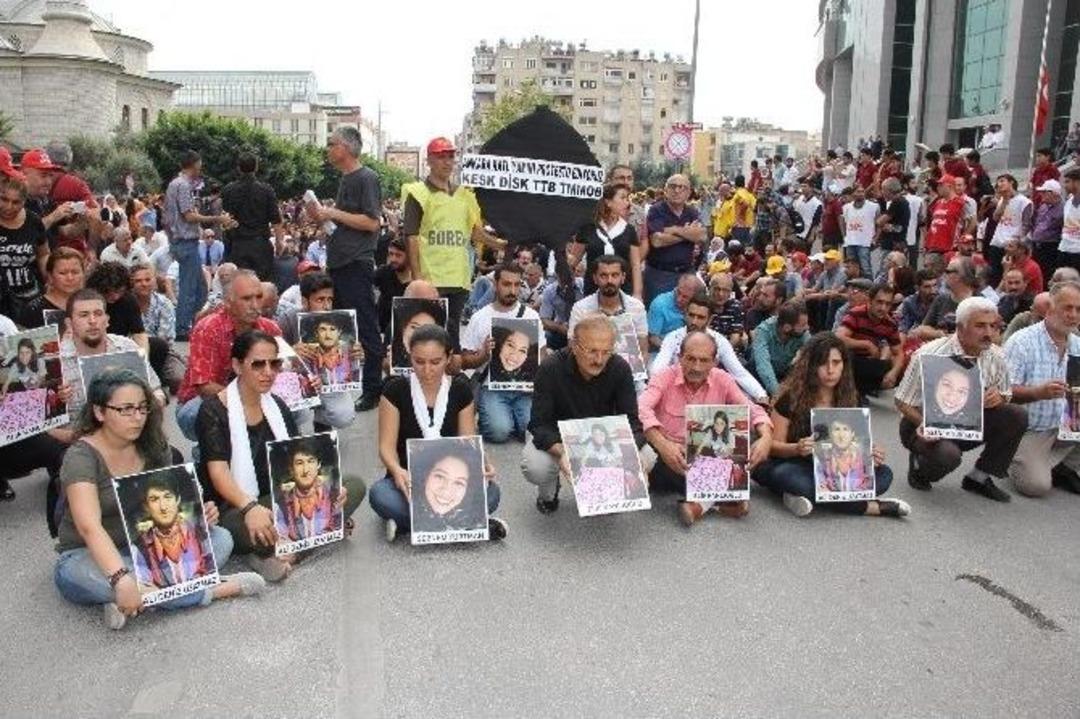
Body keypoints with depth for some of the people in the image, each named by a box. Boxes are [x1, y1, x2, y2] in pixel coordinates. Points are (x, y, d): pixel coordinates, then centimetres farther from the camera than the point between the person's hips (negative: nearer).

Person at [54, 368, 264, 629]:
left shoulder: (152, 447, 0)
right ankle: (213, 590, -27)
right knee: (87, 575, -39)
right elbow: (90, 527, -32)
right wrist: (121, 579, -47)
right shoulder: (81, 457, -18)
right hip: (89, 557, -5)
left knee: (220, 538, -16)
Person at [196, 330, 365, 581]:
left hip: (278, 501, 7)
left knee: (353, 486, -11)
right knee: (256, 530, -43)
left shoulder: (276, 405, 11)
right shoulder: (213, 410, -8)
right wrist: (250, 508, -39)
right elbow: (218, 471, -20)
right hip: (234, 510, -7)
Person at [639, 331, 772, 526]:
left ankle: (700, 503, -29)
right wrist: (661, 445, -46)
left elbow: (753, 410, -6)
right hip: (669, 458, -2)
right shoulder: (664, 377, -10)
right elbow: (642, 408, -27)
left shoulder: (722, 380, 0)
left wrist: (766, 438, -29)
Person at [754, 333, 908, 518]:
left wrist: (869, 454, -17)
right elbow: (773, 445, -9)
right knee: (799, 482, -39)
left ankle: (813, 495, -23)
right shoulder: (792, 397, -13)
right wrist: (796, 448, -31)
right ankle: (874, 507, -24)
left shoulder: (850, 399, 0)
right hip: (793, 464, -3)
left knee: (883, 474, -18)